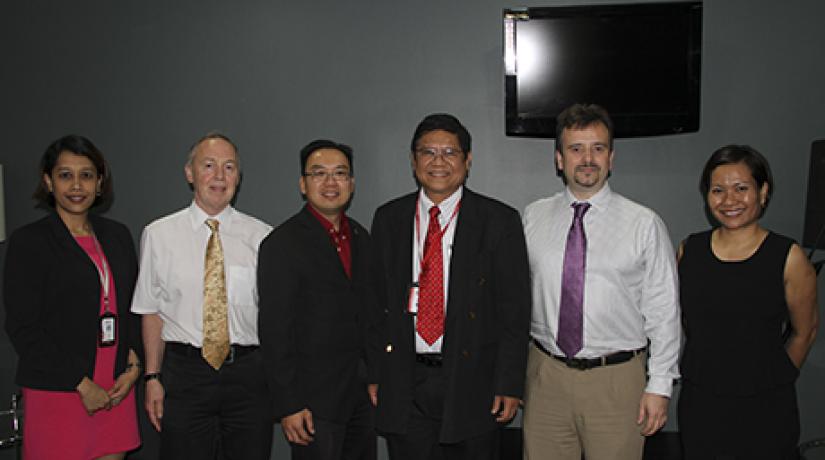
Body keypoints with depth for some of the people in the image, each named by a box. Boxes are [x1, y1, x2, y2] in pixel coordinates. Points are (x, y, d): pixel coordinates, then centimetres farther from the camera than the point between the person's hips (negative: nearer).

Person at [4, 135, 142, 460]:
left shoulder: (117, 235, 10)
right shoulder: (28, 242, -4)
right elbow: (23, 328, -9)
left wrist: (134, 366, 1)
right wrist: (82, 385, -11)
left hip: (116, 390, 4)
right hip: (56, 393, -4)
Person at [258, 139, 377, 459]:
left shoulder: (360, 237, 11)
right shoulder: (282, 244, -10)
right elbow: (274, 330, -13)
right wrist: (288, 406, -16)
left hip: (363, 393, 6)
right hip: (314, 399, -6)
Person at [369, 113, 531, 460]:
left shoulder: (500, 220, -3)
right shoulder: (387, 219, 6)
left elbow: (515, 309, -4)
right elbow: (377, 301, 8)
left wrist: (509, 383, -8)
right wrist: (373, 373, 4)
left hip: (471, 382, -2)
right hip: (403, 384, 2)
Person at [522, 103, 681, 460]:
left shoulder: (644, 224, -3)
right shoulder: (533, 218, 4)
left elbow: (663, 312, -2)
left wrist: (660, 386, -4)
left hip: (617, 380, -2)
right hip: (546, 375, 2)